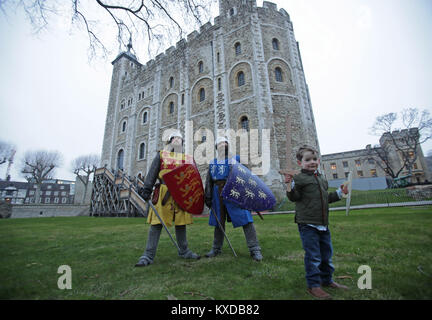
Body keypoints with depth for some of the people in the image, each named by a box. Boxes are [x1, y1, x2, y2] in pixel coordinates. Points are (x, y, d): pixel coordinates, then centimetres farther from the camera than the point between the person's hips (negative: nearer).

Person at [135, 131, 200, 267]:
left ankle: (184, 251, 26)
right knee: (157, 223, -1)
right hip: (164, 194, -2)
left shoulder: (187, 158, 16)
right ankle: (148, 255, 11)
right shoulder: (161, 155, 10)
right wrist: (146, 190, -5)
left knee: (181, 223, 11)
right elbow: (152, 174, 4)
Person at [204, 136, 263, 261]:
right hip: (218, 194, 3)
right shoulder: (213, 163, 13)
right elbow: (209, 181, 13)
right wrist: (208, 196, 7)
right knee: (218, 222, 14)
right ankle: (216, 248, 31)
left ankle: (254, 249, 6)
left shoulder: (236, 159, 4)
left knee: (245, 220, -6)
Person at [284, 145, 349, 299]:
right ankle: (313, 286, 16)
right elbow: (294, 197, -16)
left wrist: (339, 192, 17)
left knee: (327, 253, 21)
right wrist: (290, 185, -32)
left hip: (323, 223, 8)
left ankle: (327, 280, 40)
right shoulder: (299, 178, -10)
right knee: (313, 256, -1)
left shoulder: (322, 179, 16)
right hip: (307, 224, -8)